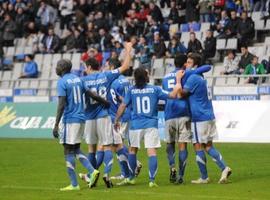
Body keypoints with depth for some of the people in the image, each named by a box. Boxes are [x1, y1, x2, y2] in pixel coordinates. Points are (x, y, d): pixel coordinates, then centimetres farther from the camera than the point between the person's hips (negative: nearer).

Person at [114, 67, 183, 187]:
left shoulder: (131, 91, 2)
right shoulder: (154, 89, 0)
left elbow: (123, 106, 0)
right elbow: (172, 95, 0)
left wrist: (116, 120, 11)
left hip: (135, 125, 1)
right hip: (151, 125, -1)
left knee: (133, 150, 18)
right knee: (152, 151, -6)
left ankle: (131, 178, 26)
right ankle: (152, 180, -14)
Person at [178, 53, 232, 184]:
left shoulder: (193, 78, -13)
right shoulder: (200, 78, 17)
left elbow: (182, 94, -13)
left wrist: (178, 79, -5)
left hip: (199, 118, -9)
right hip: (209, 116, 9)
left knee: (198, 146, -2)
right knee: (208, 146, 11)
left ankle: (204, 177, 1)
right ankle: (224, 168, -3)